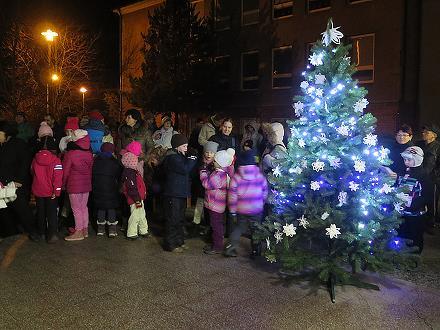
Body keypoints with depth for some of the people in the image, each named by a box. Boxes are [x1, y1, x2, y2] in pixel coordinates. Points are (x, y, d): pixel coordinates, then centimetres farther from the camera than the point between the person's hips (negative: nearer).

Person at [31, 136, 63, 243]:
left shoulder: (35, 159, -3)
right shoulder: (55, 160, -16)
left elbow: (32, 173, 11)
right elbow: (58, 177, -18)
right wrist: (56, 191, -13)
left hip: (37, 191, 4)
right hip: (50, 192, -4)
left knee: (40, 212, 17)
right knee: (52, 213, 5)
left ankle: (42, 233, 26)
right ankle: (52, 235, -3)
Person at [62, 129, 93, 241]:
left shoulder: (70, 154, -15)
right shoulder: (89, 154, 0)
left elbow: (65, 171, -8)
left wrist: (63, 183, 6)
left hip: (74, 185, -6)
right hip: (86, 184, 6)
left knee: (76, 208, 2)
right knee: (84, 207, 15)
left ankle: (79, 232, 7)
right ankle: (85, 230, 23)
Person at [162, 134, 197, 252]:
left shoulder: (180, 156, 16)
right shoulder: (172, 158, -16)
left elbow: (188, 169, 17)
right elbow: (185, 169, -27)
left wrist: (191, 160, 1)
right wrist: (193, 159, -14)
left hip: (181, 193, 10)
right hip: (173, 194, -10)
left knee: (180, 219, 17)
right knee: (173, 219, -3)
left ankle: (179, 241, 28)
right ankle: (170, 245, 6)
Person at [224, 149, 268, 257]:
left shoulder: (236, 177, -7)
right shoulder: (260, 176, -4)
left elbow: (232, 195, -7)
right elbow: (264, 193, 3)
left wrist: (232, 210, -1)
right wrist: (262, 204, 18)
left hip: (241, 210, 0)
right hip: (257, 209, 0)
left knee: (238, 228, 16)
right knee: (255, 230, 15)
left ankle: (230, 248, 12)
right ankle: (255, 251, 23)